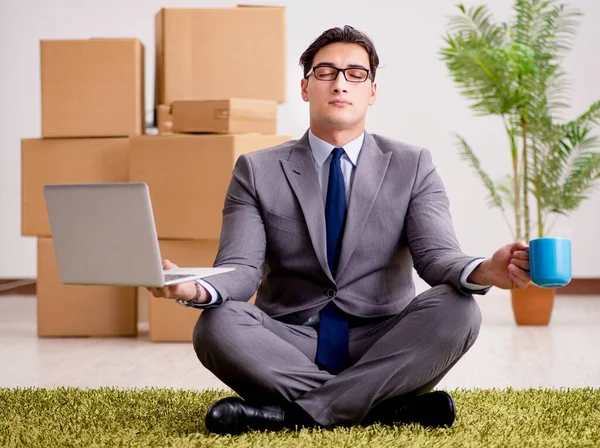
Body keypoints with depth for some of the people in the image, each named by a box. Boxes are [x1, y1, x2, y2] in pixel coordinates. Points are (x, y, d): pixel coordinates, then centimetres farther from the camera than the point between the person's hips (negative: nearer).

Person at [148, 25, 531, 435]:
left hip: (383, 347, 1)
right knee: (216, 325, -30)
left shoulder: (413, 166, 5)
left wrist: (483, 272, -34)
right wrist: (196, 289, -32)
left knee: (457, 310, -28)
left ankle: (299, 410, -27)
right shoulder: (257, 171, 5)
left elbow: (436, 255, -9)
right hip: (290, 348, 0)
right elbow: (241, 270, -6)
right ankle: (387, 406, -26)